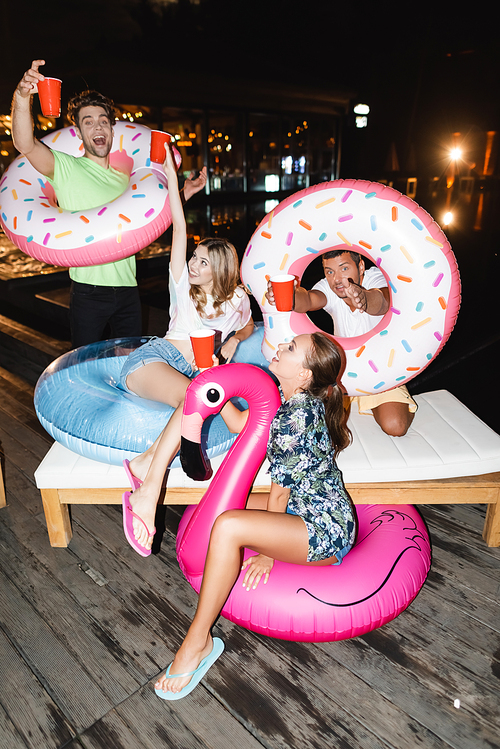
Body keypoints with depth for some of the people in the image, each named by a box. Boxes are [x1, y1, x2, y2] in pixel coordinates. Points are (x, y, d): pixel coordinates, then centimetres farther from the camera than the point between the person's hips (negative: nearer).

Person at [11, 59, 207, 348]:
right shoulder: (65, 167, 1)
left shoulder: (124, 179, 17)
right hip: (89, 289, -4)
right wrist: (22, 97, -34)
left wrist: (183, 195, 16)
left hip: (127, 288, 5)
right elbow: (25, 144, -17)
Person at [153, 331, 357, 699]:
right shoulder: (292, 401, 1)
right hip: (308, 510, 10)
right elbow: (240, 423, 10)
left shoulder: (296, 419, -26)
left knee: (227, 527, -28)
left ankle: (198, 641, -10)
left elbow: (279, 493, -18)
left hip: (327, 532, -10)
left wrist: (267, 553, -8)